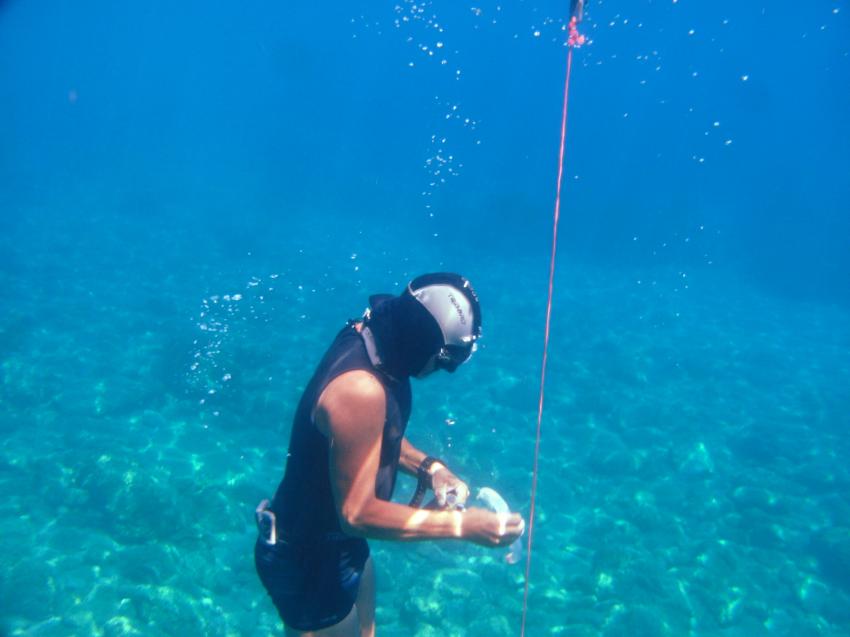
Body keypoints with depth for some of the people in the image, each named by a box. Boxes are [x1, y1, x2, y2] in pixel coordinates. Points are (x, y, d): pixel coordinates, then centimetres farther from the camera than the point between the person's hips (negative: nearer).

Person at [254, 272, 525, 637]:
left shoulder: (372, 338, -8)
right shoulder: (360, 389, -36)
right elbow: (358, 513, -29)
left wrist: (427, 467, -6)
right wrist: (461, 525, -26)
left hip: (339, 541, 8)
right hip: (309, 563, -8)